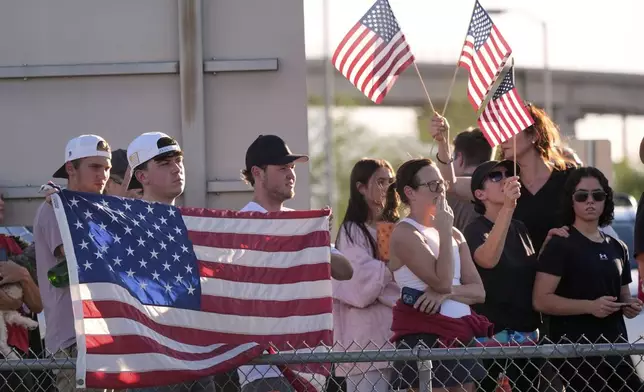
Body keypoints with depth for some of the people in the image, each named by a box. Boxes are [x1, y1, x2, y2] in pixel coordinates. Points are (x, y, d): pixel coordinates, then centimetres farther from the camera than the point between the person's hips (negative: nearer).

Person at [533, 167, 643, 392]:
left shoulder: (617, 248, 17)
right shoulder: (560, 245, -4)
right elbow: (541, 300, -12)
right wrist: (590, 306, -21)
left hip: (616, 348, 7)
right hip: (576, 352, -6)